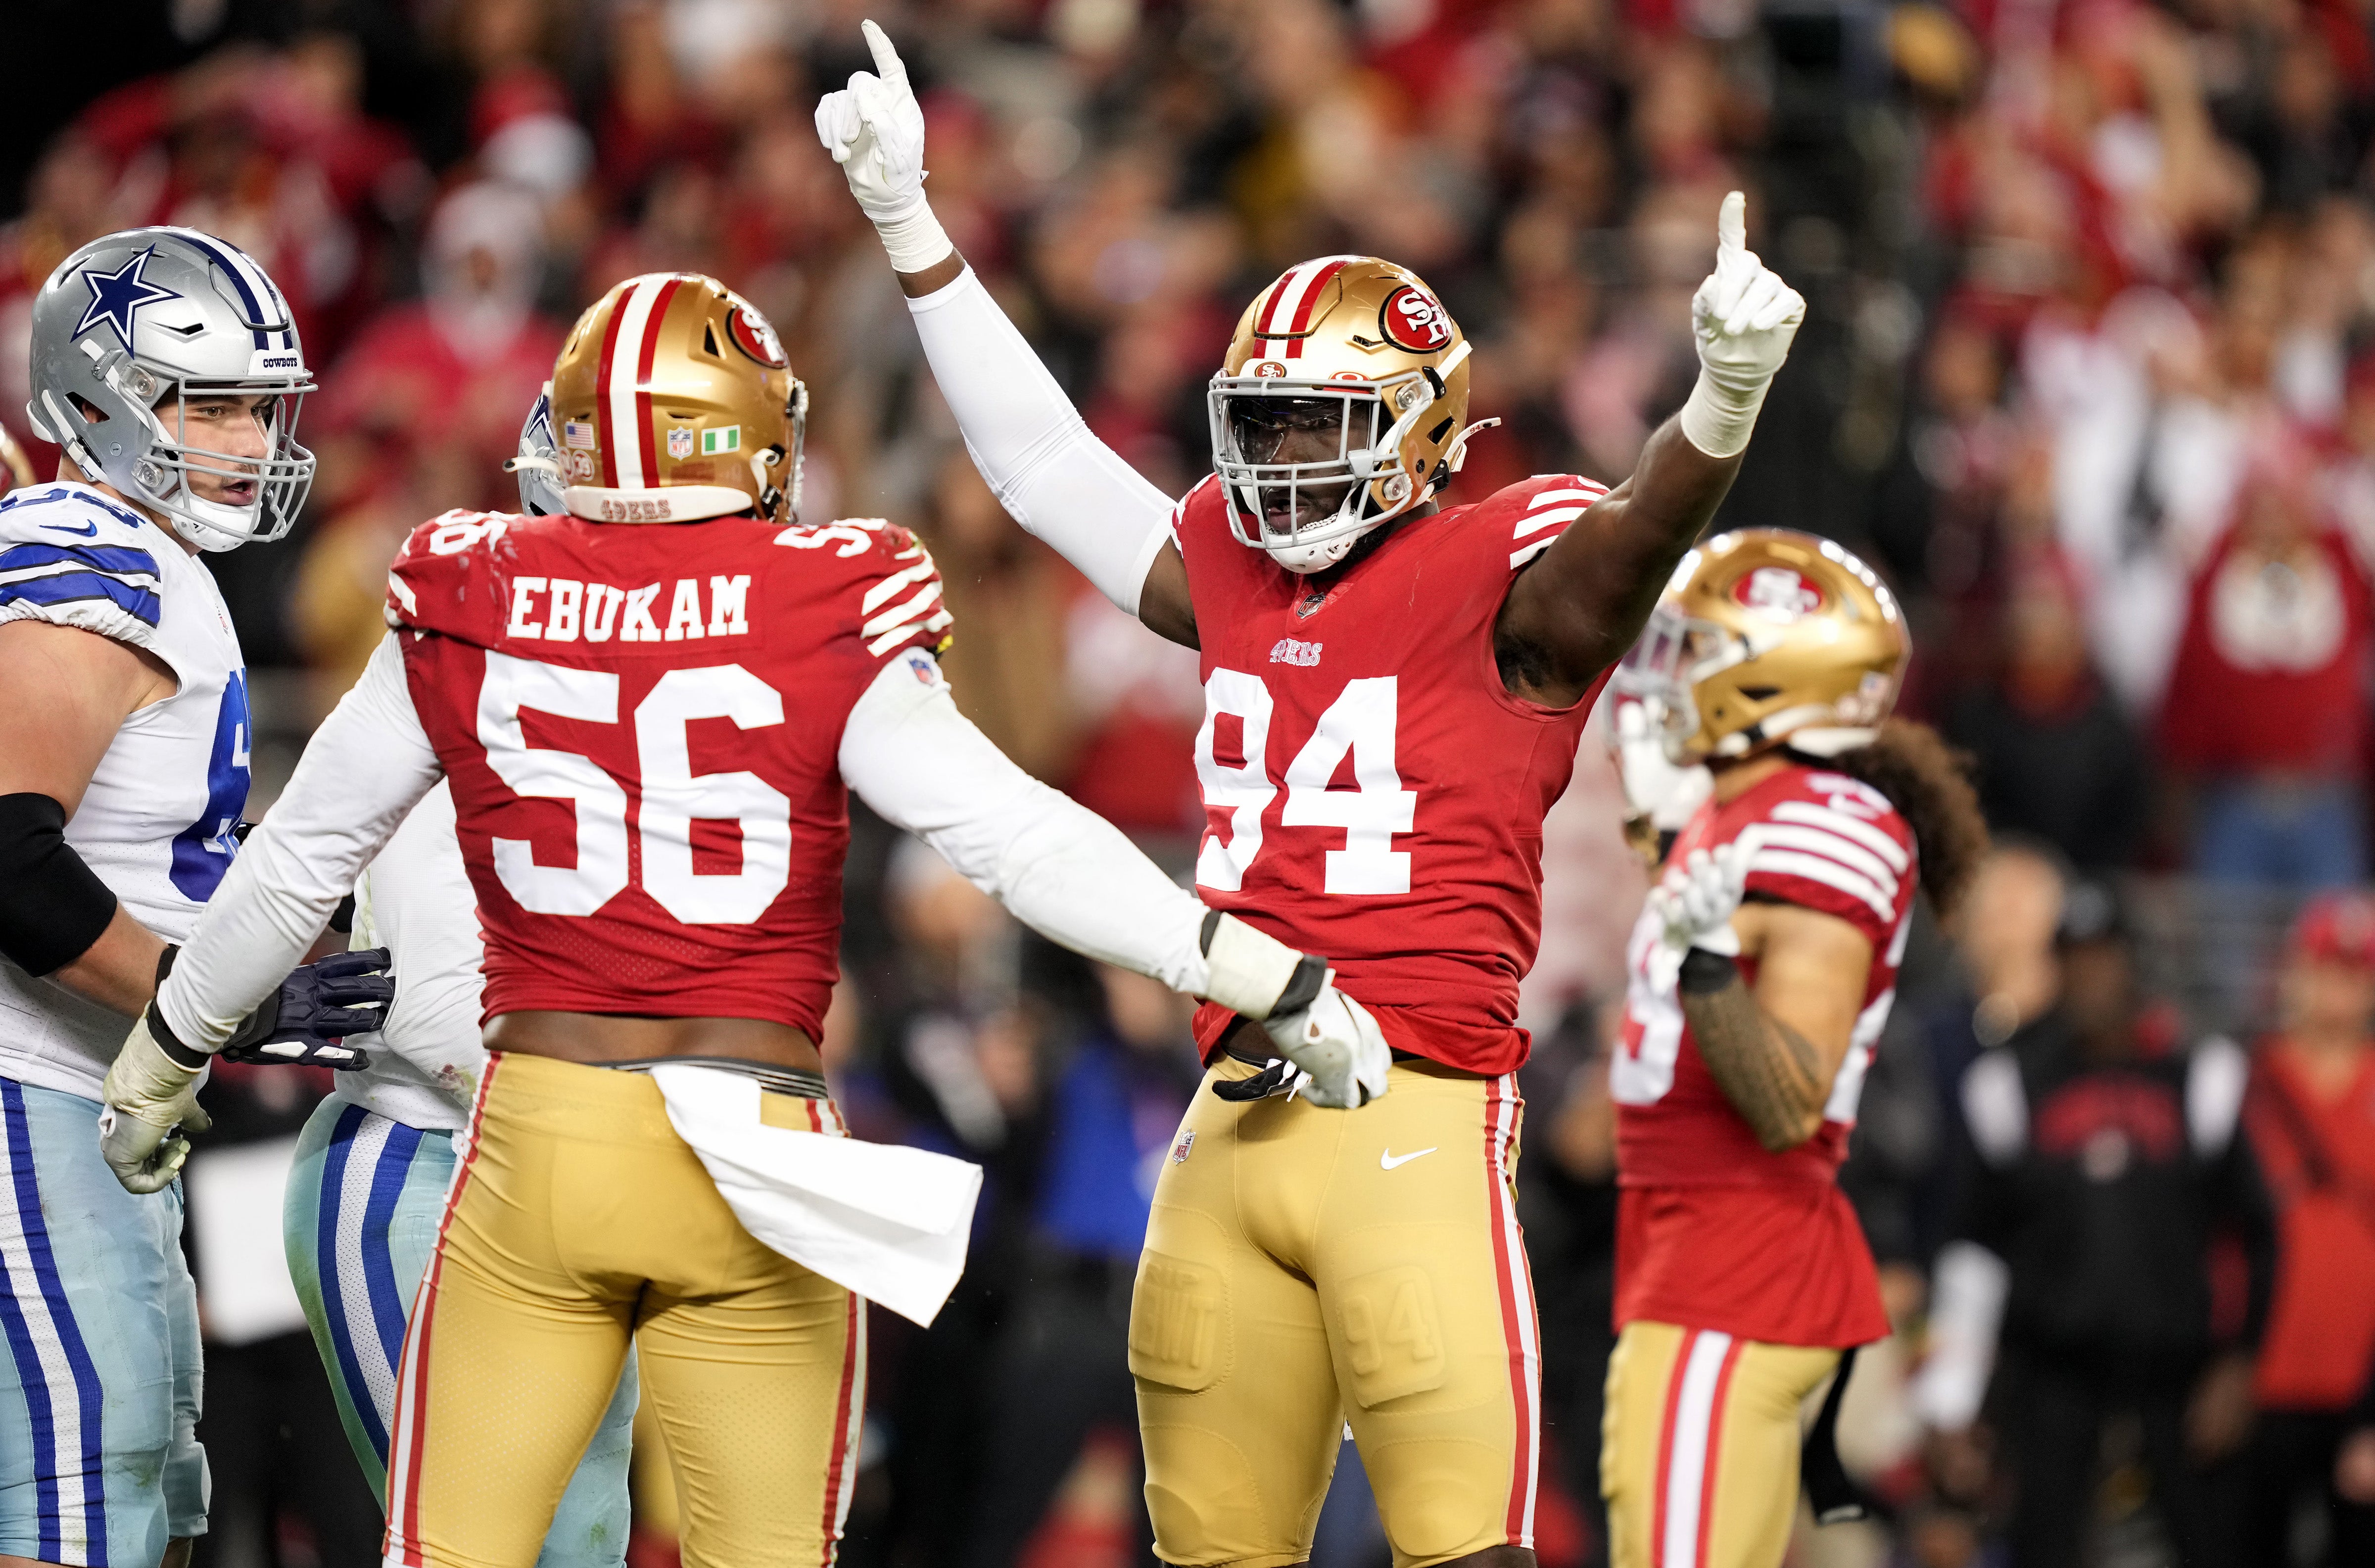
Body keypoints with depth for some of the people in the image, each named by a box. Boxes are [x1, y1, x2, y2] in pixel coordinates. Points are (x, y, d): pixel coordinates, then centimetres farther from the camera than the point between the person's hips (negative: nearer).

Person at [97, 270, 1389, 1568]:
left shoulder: (468, 603, 1)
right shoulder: (824, 613, -6)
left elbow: (300, 861, 11)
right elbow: (1016, 839, -9)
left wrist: (161, 1057, 26)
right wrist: (1282, 986, -4)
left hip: (536, 1138, 1)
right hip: (757, 1154, -1)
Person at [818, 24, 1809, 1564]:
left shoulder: (1504, 576, -4)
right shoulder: (1233, 571, 16)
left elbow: (1642, 530, -24)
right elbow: (1045, 460, 27)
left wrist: (1727, 399, -46)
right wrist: (908, 219, 28)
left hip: (1415, 1120, -7)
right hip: (1235, 1127, 7)